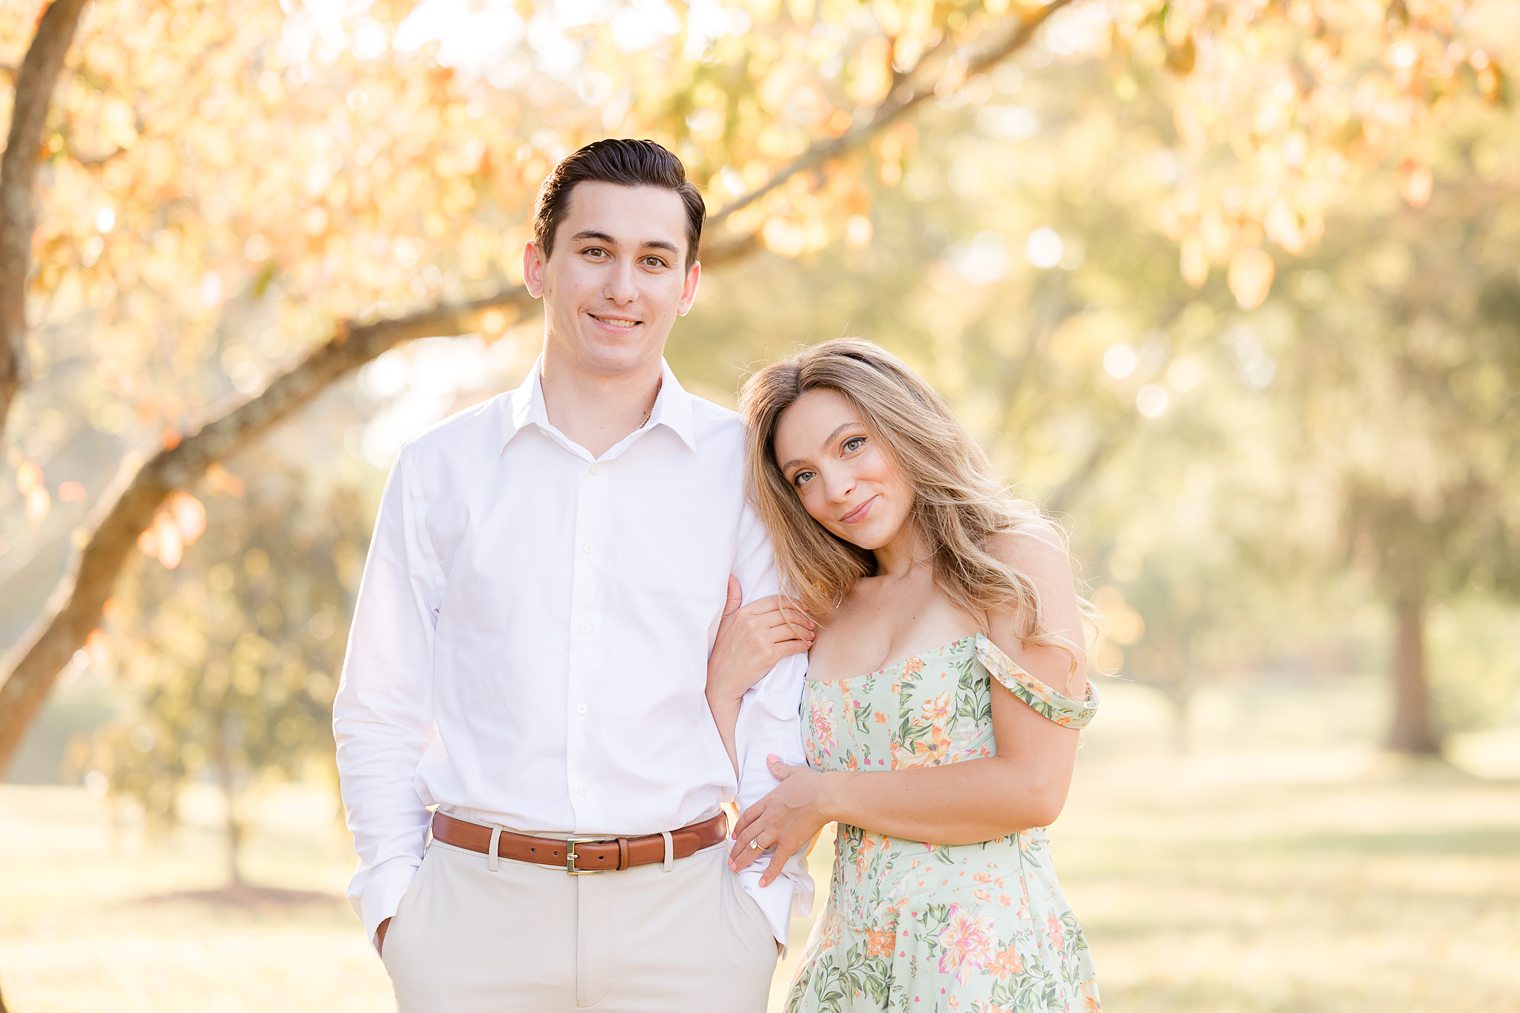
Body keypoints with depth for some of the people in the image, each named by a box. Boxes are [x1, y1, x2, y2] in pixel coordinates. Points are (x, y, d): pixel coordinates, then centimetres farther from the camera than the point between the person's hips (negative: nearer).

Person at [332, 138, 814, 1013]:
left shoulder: (745, 470, 4)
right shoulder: (441, 468, 7)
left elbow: (783, 705, 4)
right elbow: (379, 711, 10)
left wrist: (766, 898, -4)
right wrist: (393, 895, 1)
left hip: (683, 911, 0)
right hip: (477, 907, 1)